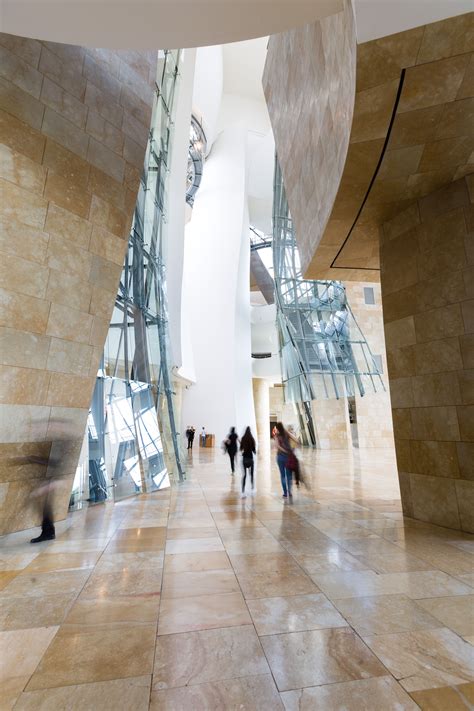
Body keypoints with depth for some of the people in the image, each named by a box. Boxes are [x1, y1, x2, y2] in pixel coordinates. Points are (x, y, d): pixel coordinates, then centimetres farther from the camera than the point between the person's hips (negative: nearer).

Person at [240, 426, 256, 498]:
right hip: (250, 458, -1)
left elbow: (241, 449, 3)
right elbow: (254, 450, -8)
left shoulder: (243, 439, -5)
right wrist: (255, 452, 12)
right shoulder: (252, 439, -12)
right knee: (251, 474, 18)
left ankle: (243, 492, -6)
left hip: (244, 458, 1)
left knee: (244, 475, 3)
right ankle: (252, 489, 30)